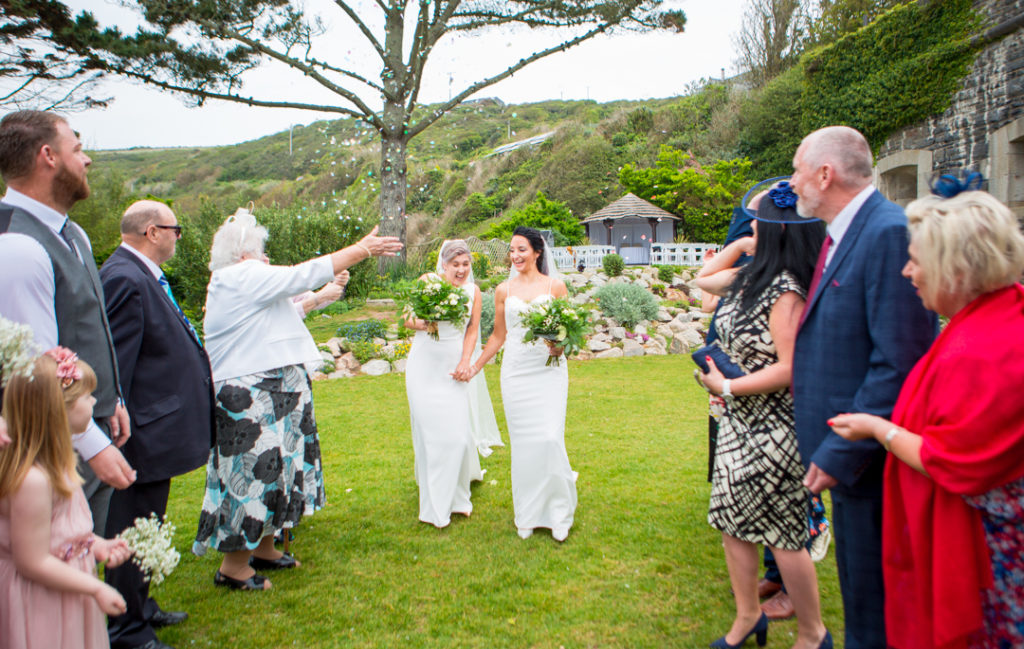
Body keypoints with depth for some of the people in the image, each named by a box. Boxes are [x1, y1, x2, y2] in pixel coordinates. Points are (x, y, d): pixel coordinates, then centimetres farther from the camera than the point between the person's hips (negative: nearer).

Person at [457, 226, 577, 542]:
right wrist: (474, 367, 17)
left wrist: (560, 346, -14)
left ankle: (558, 510, 6)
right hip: (515, 371, 2)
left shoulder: (555, 286, 5)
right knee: (522, 442, 3)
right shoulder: (504, 290, 10)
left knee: (550, 437, -11)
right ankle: (527, 515, 15)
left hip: (549, 370, -2)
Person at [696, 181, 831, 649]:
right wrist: (740, 245, 10)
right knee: (731, 520, 16)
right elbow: (703, 279, 24)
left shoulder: (785, 290, -22)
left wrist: (725, 386, -17)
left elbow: (788, 369, -25)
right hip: (739, 422, 9)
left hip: (771, 430, -9)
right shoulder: (752, 276, 5)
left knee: (781, 531, 3)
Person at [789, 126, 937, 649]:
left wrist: (842, 453, -21)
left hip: (866, 455, -9)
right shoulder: (841, 234, 11)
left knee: (873, 603, 6)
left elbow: (898, 362, -24)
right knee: (857, 587, 23)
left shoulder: (889, 233, -20)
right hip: (845, 448, 9)